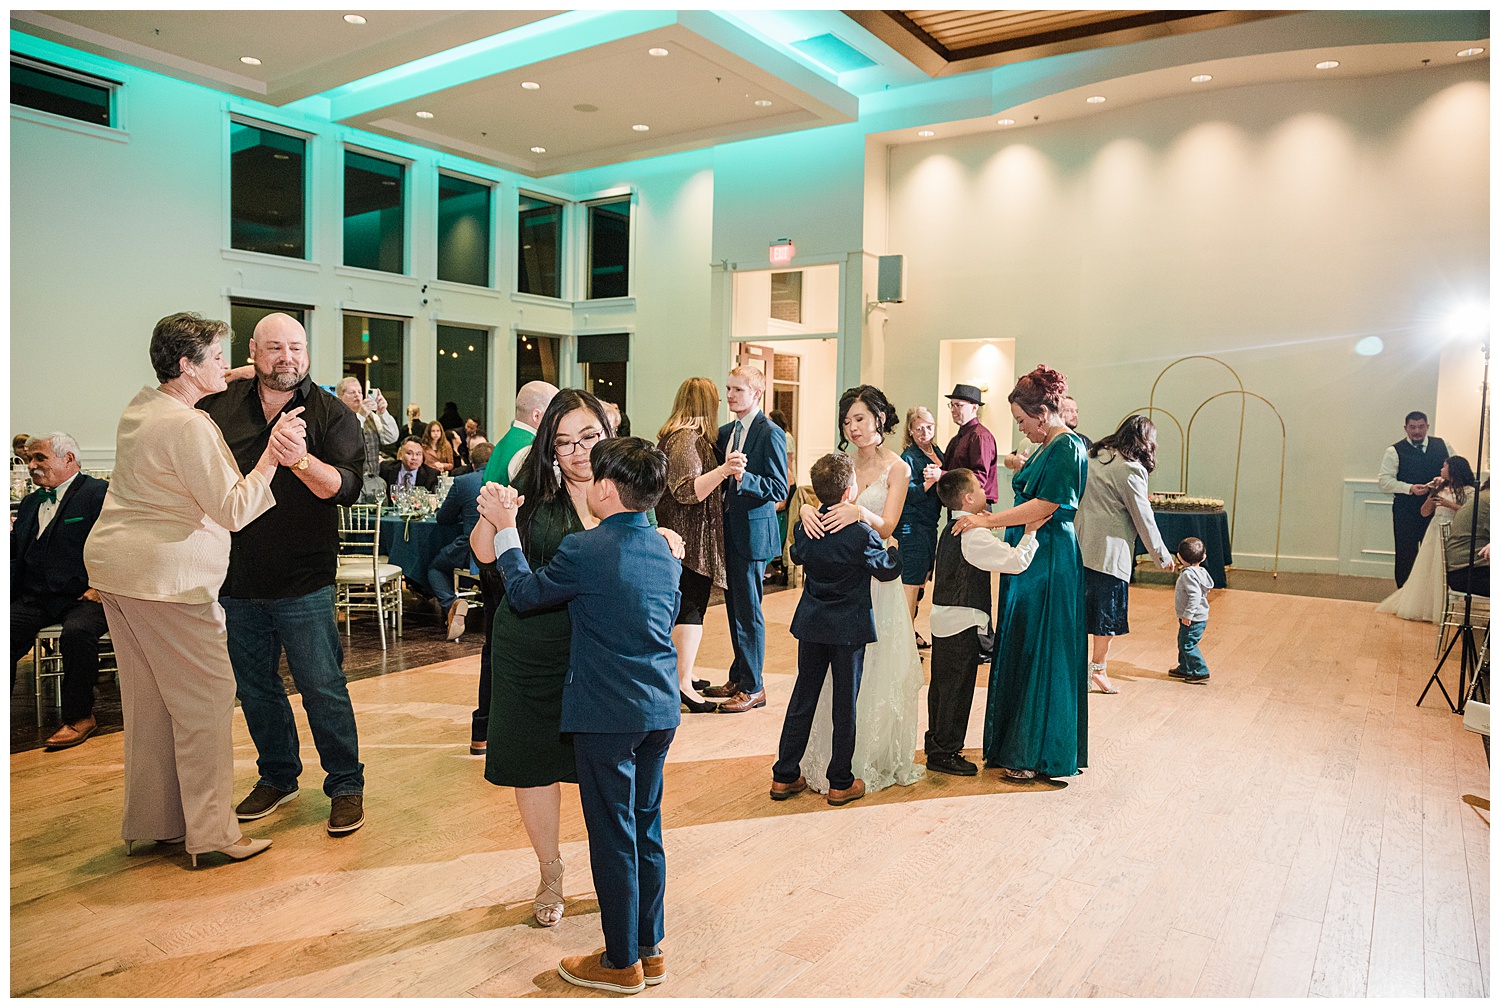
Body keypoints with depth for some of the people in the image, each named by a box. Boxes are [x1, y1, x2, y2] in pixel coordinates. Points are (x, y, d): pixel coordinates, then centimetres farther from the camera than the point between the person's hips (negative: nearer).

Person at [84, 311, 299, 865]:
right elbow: (233, 510, -18)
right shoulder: (189, 426, -18)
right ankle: (211, 833, 2)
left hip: (113, 566, 10)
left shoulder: (141, 405, 10)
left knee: (147, 700, 16)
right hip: (164, 576, -10)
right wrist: (273, 455, -16)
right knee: (206, 695, -3)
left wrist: (228, 379, 22)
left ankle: (148, 824, 27)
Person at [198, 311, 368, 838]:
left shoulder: (332, 415, -5)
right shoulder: (218, 407, 4)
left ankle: (346, 784, 16)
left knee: (322, 687, 1)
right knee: (255, 687, 16)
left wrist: (301, 460, -35)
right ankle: (277, 778, 34)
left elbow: (346, 487, -18)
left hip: (304, 582, -4)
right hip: (235, 578, 4)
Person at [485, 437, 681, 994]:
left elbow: (524, 593, -1)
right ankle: (650, 948, 29)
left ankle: (622, 962, 20)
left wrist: (506, 529, 10)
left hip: (607, 716, -7)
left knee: (613, 837, 6)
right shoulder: (665, 552, 5)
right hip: (661, 711, 7)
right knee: (646, 828, 18)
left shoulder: (584, 550, -15)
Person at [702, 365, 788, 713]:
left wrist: (744, 477, -31)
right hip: (730, 531, 8)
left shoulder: (770, 433, -12)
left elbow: (779, 489, -18)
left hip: (753, 531, -8)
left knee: (748, 611, -2)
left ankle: (753, 687, 9)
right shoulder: (725, 432, 12)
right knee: (734, 607, 16)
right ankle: (738, 679, 28)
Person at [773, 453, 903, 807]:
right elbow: (889, 569, -3)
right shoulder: (862, 535, -19)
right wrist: (894, 548, 15)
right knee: (845, 705, 7)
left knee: (802, 699, 13)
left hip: (811, 625, 5)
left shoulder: (803, 528, -3)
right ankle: (840, 783, 17)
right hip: (849, 628, -4)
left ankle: (784, 777, 19)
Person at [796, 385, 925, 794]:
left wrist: (859, 512, -31)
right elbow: (820, 501, 2)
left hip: (874, 580, -4)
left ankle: (874, 760, 16)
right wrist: (808, 509, -21)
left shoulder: (896, 468, -3)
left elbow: (886, 528, -12)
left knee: (871, 671, 2)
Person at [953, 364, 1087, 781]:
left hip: (1050, 564, -10)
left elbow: (1044, 506, -20)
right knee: (1021, 650, 13)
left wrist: (987, 520, -17)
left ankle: (1036, 754, 10)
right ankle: (1017, 743, 24)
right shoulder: (1047, 446, 15)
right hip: (1031, 561, 10)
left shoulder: (1066, 448, -15)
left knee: (1040, 653, -2)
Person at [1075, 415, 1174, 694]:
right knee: (1108, 611, 6)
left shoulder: (1094, 455, 9)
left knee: (1082, 607, 14)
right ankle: (1098, 669, 17)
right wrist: (1162, 555, 3)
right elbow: (1143, 519, -8)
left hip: (1082, 544, 7)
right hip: (1110, 551, -7)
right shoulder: (1130, 470, -13)